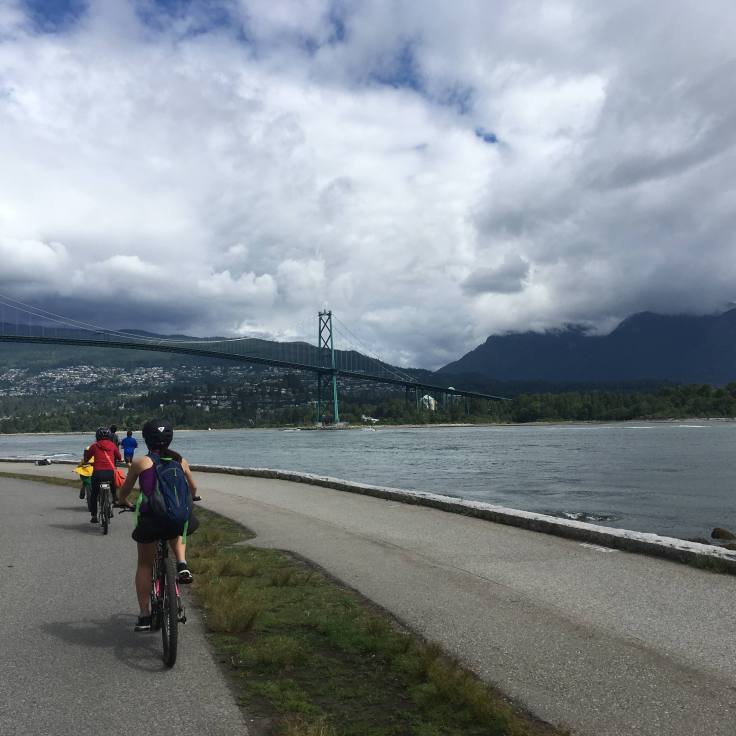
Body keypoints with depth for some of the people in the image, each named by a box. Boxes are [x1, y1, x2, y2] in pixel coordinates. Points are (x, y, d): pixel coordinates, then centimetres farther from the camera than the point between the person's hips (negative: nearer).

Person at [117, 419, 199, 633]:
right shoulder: (181, 461, 9)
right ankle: (182, 564, 13)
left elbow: (123, 493, 13)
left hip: (150, 519, -2)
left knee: (145, 565, 19)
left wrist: (124, 502, 37)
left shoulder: (141, 463, 2)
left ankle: (144, 616, 20)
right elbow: (193, 488, 24)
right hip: (178, 518, 2)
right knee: (176, 533, 39)